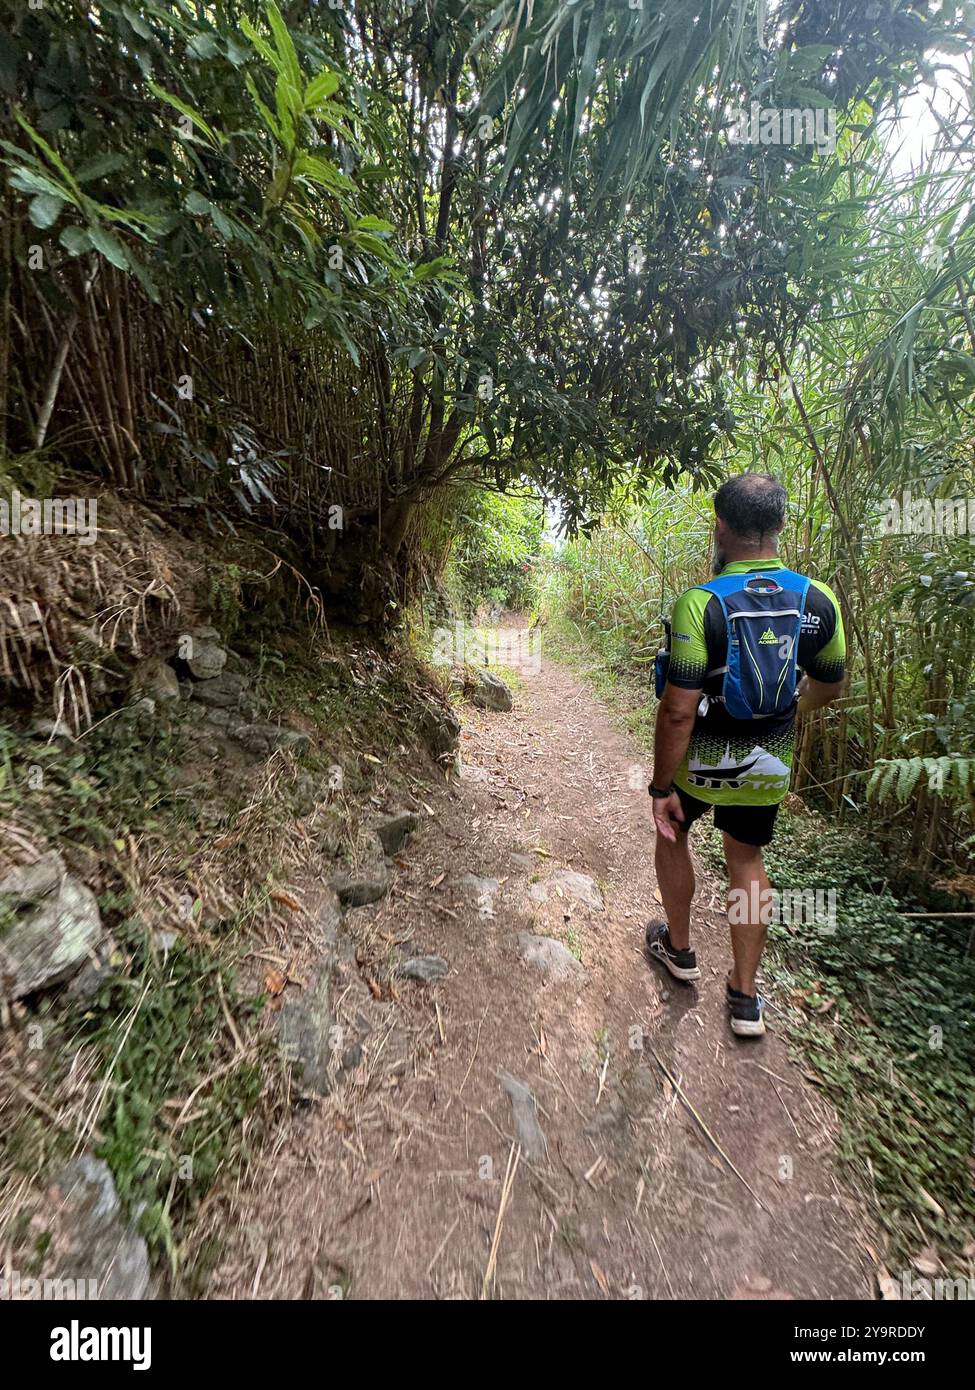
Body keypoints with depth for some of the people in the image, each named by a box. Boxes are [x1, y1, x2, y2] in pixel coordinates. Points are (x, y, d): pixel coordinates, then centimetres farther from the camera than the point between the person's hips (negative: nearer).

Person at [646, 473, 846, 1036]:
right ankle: (746, 998, 29)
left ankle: (679, 948, 41)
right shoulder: (818, 600, -9)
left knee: (673, 833, 23)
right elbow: (829, 687, 6)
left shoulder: (699, 604, -25)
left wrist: (662, 788, -15)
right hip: (768, 765, 4)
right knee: (747, 859, 20)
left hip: (699, 758, -3)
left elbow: (678, 711, -26)